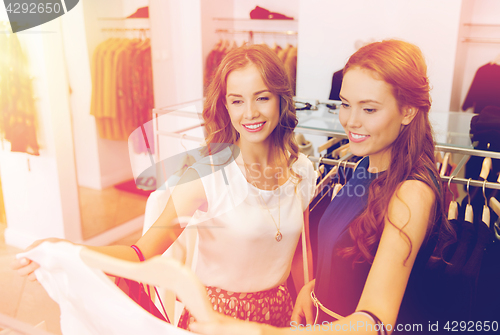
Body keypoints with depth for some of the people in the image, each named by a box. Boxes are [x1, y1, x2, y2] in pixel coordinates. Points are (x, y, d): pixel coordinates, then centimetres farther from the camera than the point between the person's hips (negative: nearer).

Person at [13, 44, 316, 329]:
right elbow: (144, 251, -23)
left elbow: (300, 253, 5)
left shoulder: (303, 171, -7)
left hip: (278, 313, 4)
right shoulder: (206, 177, -21)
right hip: (216, 314, -3)